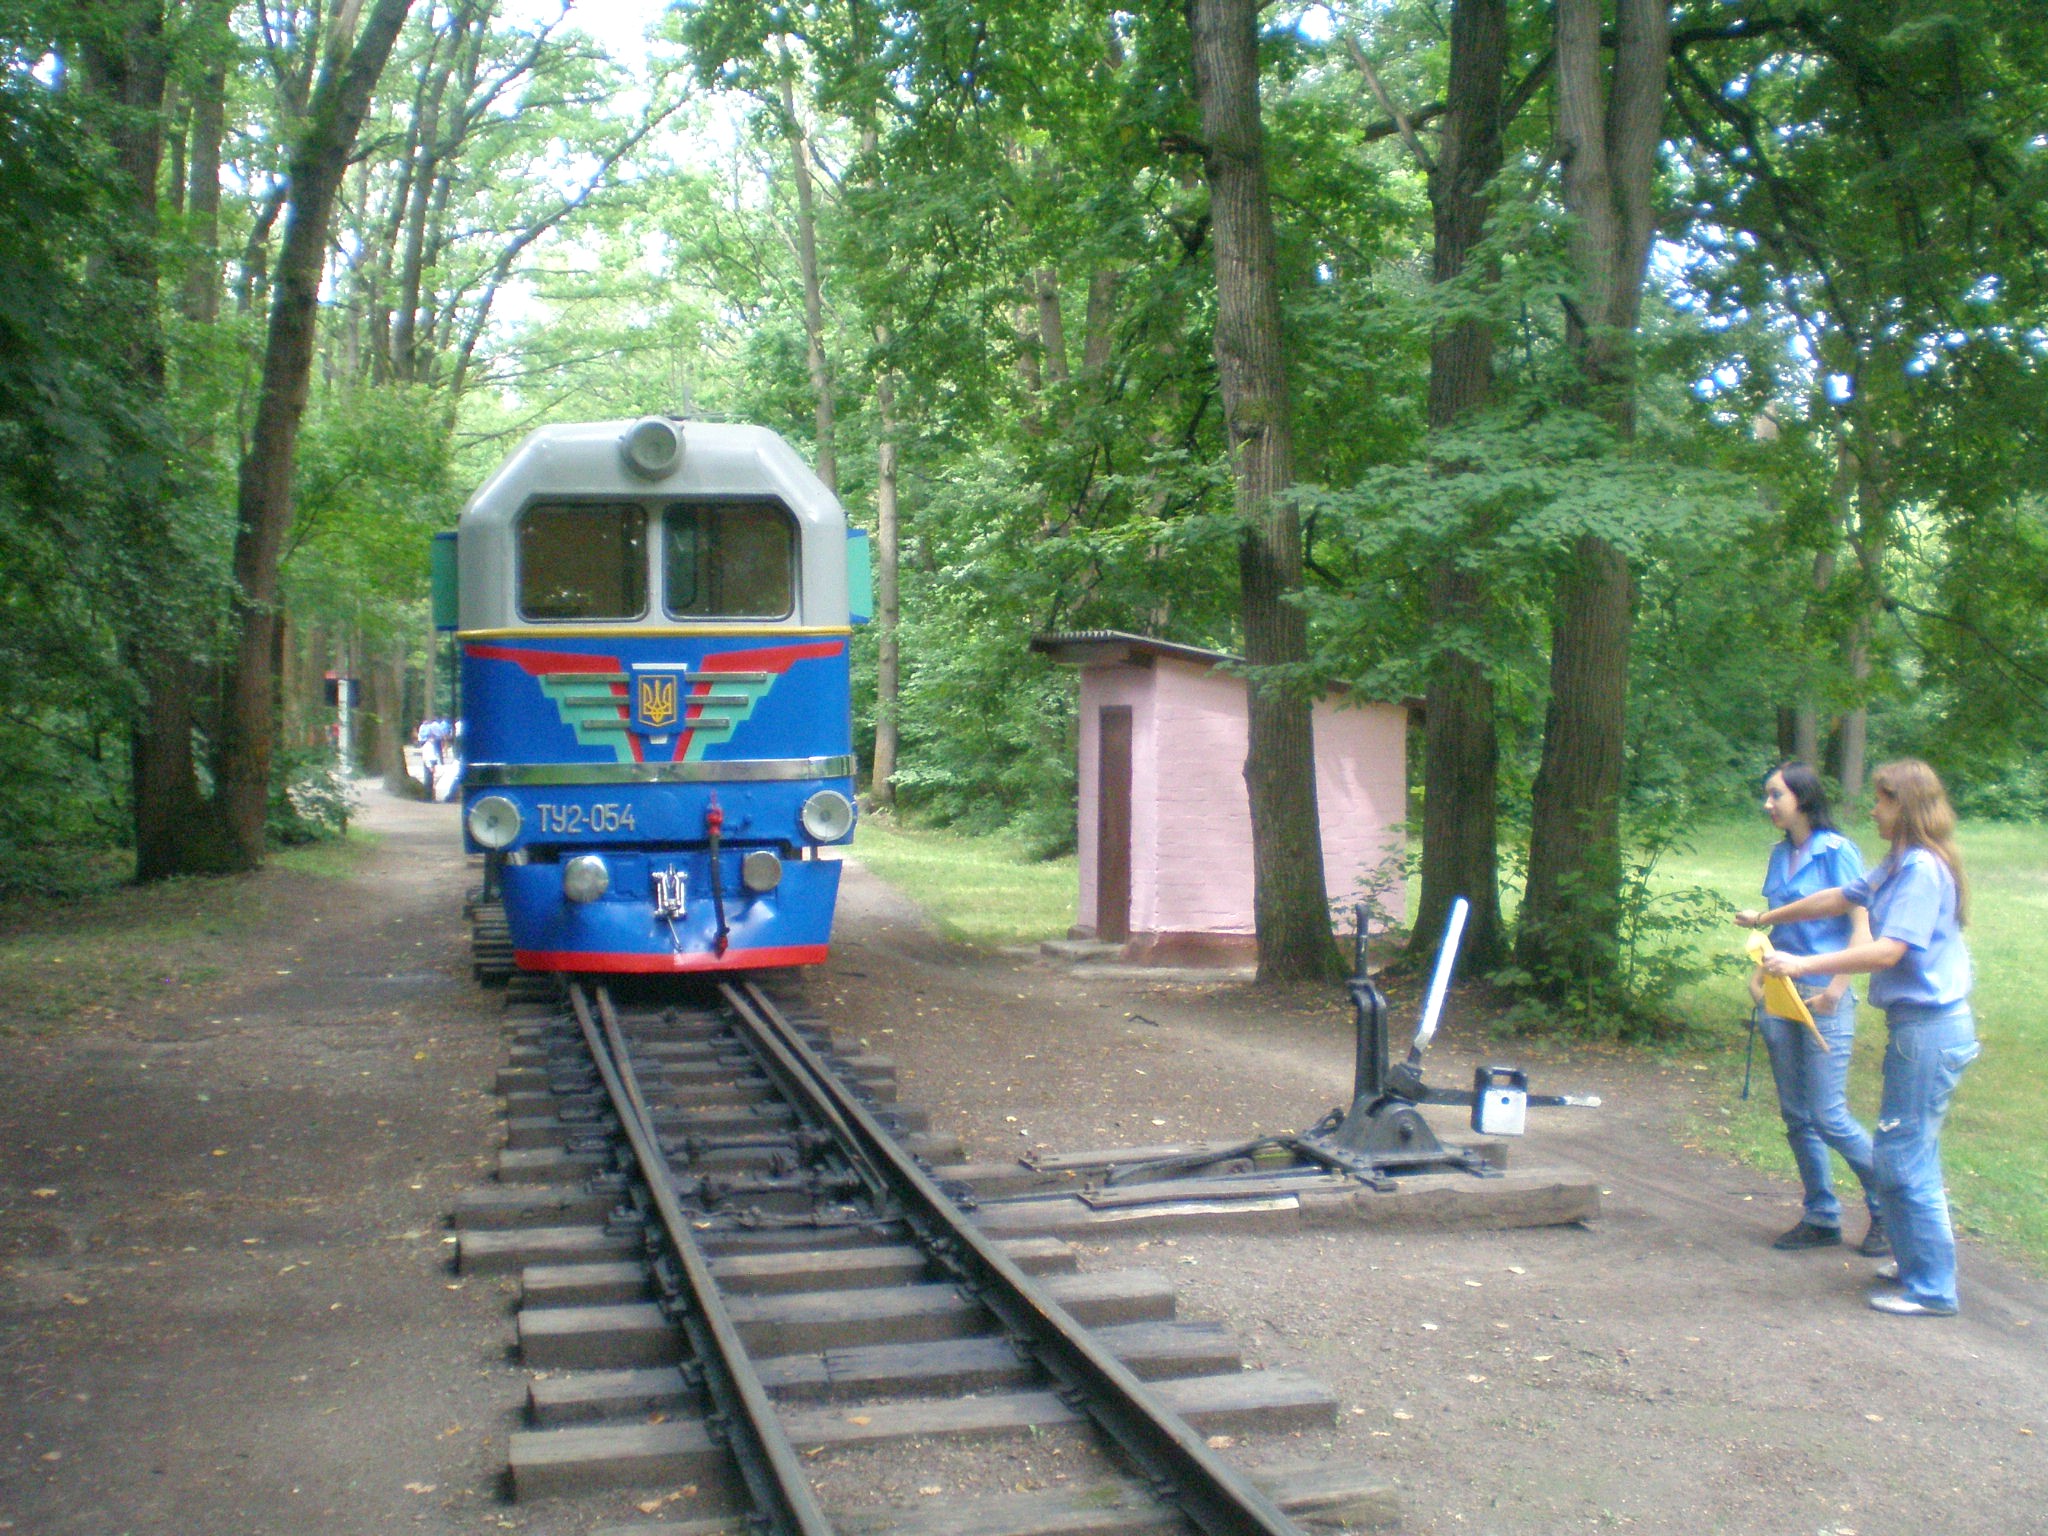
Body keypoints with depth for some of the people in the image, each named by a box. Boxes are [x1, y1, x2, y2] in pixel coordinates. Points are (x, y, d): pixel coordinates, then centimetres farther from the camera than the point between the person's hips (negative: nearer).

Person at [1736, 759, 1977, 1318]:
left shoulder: (1923, 869, -17)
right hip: (1915, 1025, 10)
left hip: (1931, 1029, -10)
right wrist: (1768, 917, 33)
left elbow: (1889, 950, -24)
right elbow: (1840, 898, 26)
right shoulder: (1898, 866, 13)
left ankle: (1931, 1288, 2)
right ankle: (1917, 1258, 28)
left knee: (1904, 1157, -5)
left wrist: (1804, 965, -25)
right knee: (1906, 1151, 17)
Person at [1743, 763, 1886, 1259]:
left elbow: (1862, 929, -13)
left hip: (1824, 999, -7)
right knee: (1796, 1116, 9)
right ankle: (1822, 1217, 20)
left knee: (1829, 1116, -6)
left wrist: (1834, 992, -18)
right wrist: (1758, 975, 5)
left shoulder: (1836, 851, -10)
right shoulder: (1780, 855, 11)